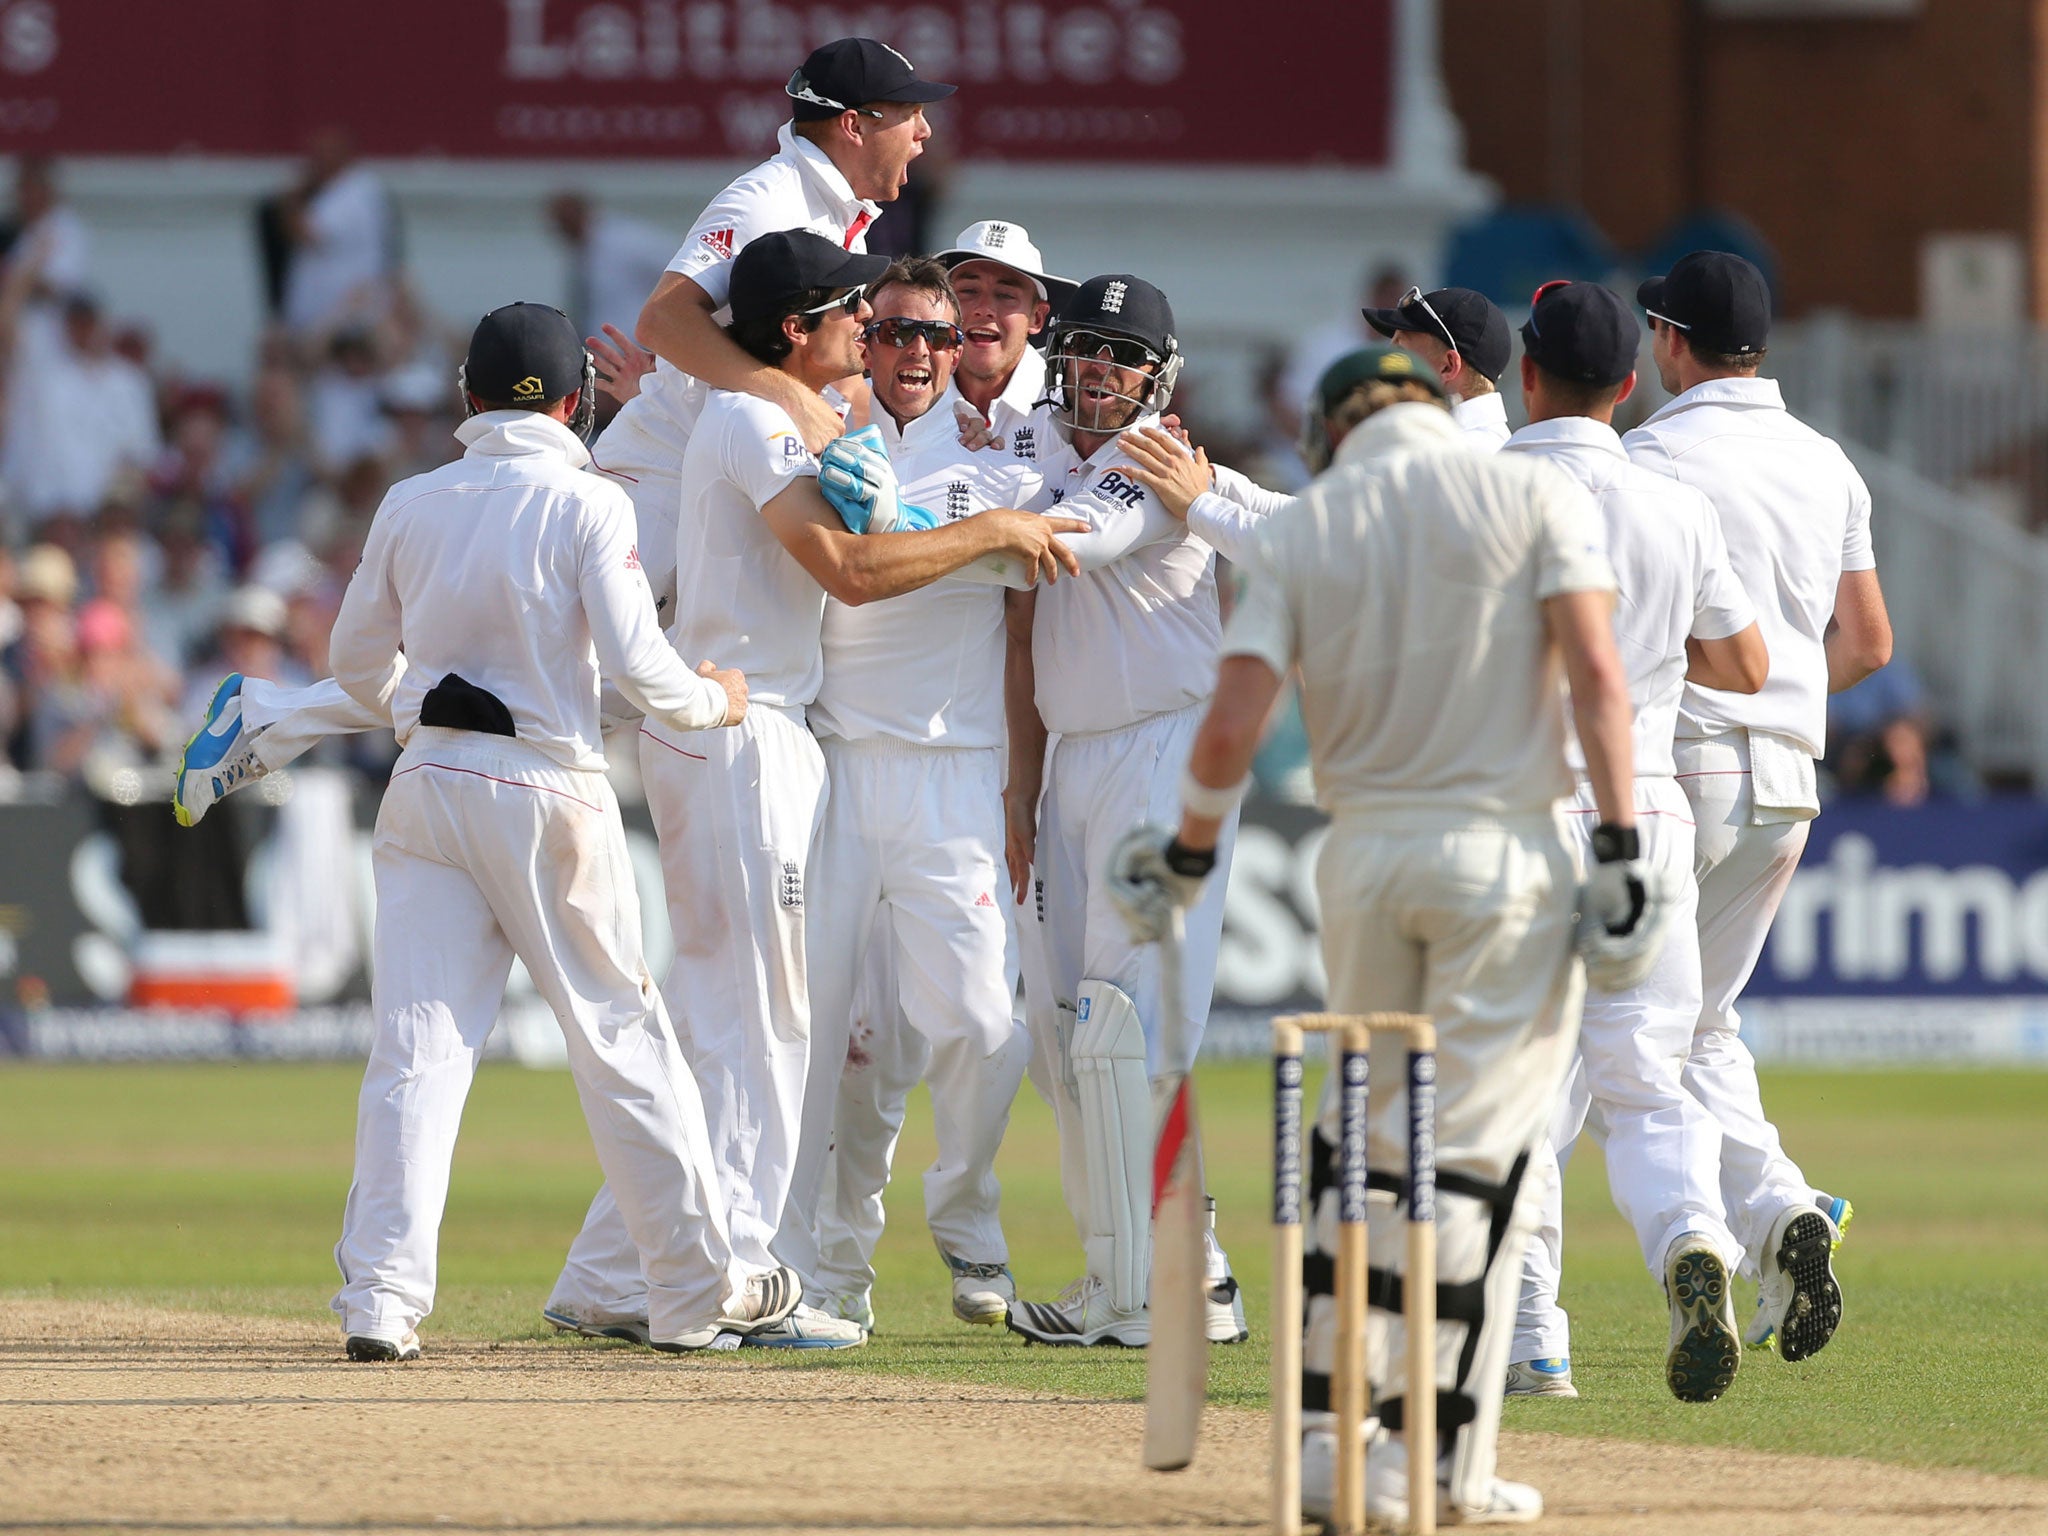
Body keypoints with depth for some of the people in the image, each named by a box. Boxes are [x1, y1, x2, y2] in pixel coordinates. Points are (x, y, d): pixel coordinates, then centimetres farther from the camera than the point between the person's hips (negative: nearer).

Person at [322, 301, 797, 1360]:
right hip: (547, 789, -3)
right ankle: (697, 1289, 15)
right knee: (622, 1035, 8)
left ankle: (380, 1299, -10)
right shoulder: (587, 506, -7)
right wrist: (713, 701, 6)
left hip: (429, 788, 3)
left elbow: (356, 656, 15)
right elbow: (635, 664, -13)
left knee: (417, 1044, 0)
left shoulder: (412, 506, 5)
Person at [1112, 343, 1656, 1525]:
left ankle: (1325, 1433, 14)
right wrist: (1623, 846, -12)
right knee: (1479, 1148, 0)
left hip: (1361, 851, 3)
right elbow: (1595, 673, -12)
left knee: (1364, 1126, 16)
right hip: (1503, 850, -3)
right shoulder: (1538, 497, 0)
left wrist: (1186, 857, 13)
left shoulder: (1301, 529, 5)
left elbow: (1232, 730, -2)